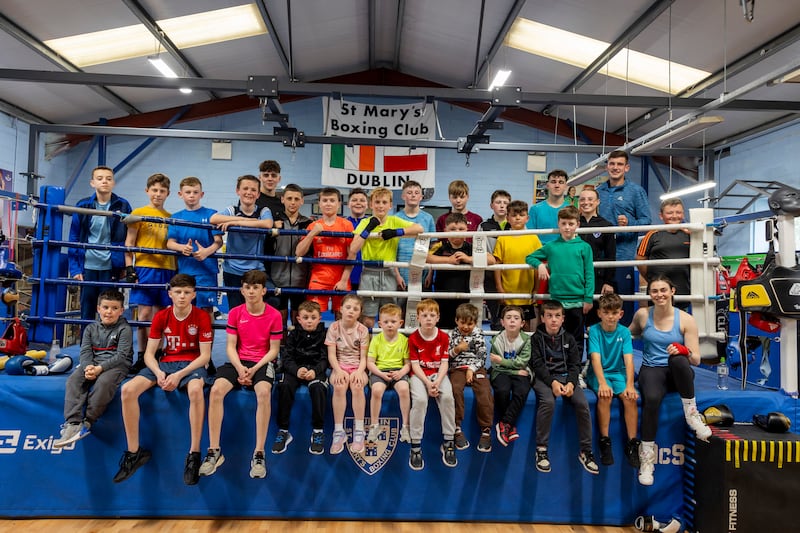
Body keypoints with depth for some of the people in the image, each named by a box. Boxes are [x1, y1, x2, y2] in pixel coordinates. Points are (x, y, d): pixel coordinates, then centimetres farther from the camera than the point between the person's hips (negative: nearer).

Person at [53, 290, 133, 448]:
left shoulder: (125, 329, -3)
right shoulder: (91, 328, 12)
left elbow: (121, 356, -11)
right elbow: (85, 351, 2)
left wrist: (100, 368, -23)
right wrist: (88, 367, -20)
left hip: (116, 365, -5)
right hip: (93, 364, 5)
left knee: (103, 382, -33)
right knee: (73, 379, -22)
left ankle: (87, 423, -22)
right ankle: (73, 424, -28)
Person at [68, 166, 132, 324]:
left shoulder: (122, 206, 0)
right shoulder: (83, 205, 2)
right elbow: (74, 238, 4)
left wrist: (127, 267, -3)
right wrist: (74, 268, -2)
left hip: (111, 268, -1)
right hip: (87, 267, 2)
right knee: (87, 311, 11)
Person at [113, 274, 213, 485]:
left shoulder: (202, 317, -8)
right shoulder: (161, 317, 2)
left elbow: (205, 356, -9)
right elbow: (149, 353, 3)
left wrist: (179, 375, -21)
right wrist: (158, 372, -17)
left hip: (192, 364, -4)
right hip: (166, 362, 4)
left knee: (195, 390, -38)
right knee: (128, 390, -19)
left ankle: (194, 454, -26)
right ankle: (134, 452, -3)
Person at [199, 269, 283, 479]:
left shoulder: (274, 315, -4)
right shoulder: (234, 313, 4)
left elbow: (274, 349, -3)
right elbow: (230, 347, 2)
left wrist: (254, 369, -16)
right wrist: (240, 368, -15)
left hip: (263, 362, -3)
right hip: (238, 361, 3)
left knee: (264, 392, -34)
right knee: (216, 390, -25)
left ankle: (259, 454, -24)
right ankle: (214, 451, -12)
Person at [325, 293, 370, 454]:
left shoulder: (362, 330, -1)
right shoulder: (334, 327, -1)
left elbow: (363, 357, -3)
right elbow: (331, 354, -5)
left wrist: (359, 371, -22)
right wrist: (339, 371, -21)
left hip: (357, 366, 0)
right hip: (339, 366, 0)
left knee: (357, 386, -33)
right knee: (339, 387, -33)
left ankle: (359, 431, -21)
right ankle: (338, 431, -23)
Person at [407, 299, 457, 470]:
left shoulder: (444, 337, 1)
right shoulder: (413, 338, -3)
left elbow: (444, 363, -2)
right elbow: (415, 365, -6)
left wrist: (438, 382, -19)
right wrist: (427, 383, -19)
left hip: (438, 374, 2)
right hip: (419, 375, -1)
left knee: (447, 397, -28)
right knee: (420, 399, -31)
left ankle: (448, 442, -12)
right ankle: (416, 445, -18)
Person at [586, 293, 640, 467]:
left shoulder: (624, 332, -1)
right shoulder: (594, 330, -6)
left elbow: (628, 359, -10)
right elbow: (596, 358, -16)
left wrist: (630, 384, -24)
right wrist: (602, 383, -30)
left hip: (619, 373, 2)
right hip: (598, 374, -2)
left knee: (630, 397, -25)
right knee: (605, 396, -29)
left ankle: (632, 443, -12)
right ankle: (604, 441, -17)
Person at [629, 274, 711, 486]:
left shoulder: (686, 319, 0)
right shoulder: (643, 315, 4)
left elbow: (696, 359, -2)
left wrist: (684, 351, -25)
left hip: (677, 373, 0)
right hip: (651, 369, 0)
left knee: (678, 360, -39)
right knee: (652, 399, -34)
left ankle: (691, 413, -19)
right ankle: (647, 456, -19)